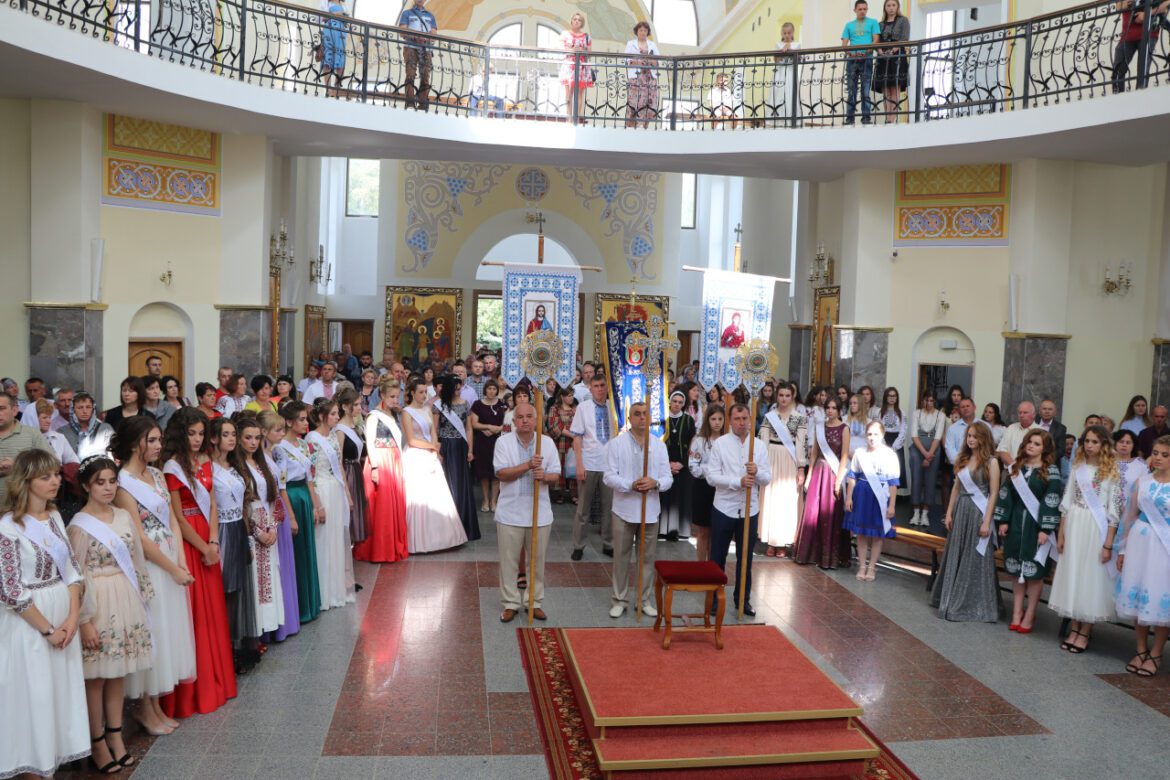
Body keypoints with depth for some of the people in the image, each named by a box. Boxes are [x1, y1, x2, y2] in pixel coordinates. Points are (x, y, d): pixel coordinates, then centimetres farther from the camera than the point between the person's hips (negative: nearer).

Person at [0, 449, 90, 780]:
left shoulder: (55, 517, 6)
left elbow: (71, 570, 7)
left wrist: (72, 618, -5)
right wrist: (47, 629, -11)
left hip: (64, 616, 6)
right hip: (28, 623, -6)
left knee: (64, 688, 12)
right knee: (34, 695, 4)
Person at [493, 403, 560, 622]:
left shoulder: (547, 443, 1)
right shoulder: (503, 442, -5)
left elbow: (555, 475, 2)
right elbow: (501, 473, -13)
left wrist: (544, 476, -21)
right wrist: (528, 466, -24)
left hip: (540, 512, 2)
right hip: (510, 512, -2)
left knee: (537, 559, 10)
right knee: (509, 560, 5)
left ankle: (535, 602, 24)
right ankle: (511, 603, 19)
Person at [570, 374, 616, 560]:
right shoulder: (583, 407, -3)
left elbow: (617, 436, 4)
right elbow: (577, 438, -4)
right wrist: (579, 465, -10)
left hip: (609, 465, 2)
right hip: (589, 465, -2)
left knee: (609, 507, 10)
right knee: (583, 508, 9)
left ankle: (608, 544, 23)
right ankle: (578, 546, 19)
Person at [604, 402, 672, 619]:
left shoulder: (659, 445, 5)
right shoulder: (616, 444, -5)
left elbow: (668, 477, 2)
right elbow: (609, 477, -10)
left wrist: (655, 483, -20)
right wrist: (631, 485, -24)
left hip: (650, 511, 3)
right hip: (624, 510, -2)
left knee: (647, 557, 11)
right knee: (621, 557, 6)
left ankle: (645, 599, 22)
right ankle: (619, 600, 18)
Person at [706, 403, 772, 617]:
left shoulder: (760, 446, 2)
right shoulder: (720, 444, -6)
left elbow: (768, 478, 0)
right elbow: (711, 477, -12)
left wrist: (757, 472, -22)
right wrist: (738, 481, -23)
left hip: (750, 510, 2)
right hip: (724, 509, -2)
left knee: (746, 557, 12)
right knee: (718, 556, 8)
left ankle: (743, 599, 26)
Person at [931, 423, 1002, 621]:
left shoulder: (991, 462, -8)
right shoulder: (963, 459, 9)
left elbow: (993, 493, -11)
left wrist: (986, 522, -15)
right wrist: (949, 513, 7)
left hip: (978, 512, -6)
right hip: (960, 510, 6)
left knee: (975, 560, 2)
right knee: (955, 558, 13)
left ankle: (976, 606, 13)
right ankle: (953, 601, 25)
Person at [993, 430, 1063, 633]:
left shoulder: (1051, 471, -5)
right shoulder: (1016, 467, 8)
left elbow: (1051, 502, -10)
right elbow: (1005, 494, 9)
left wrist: (1045, 529, -15)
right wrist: (1003, 521, 4)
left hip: (1036, 525, -4)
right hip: (1016, 522, 4)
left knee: (1034, 571, 0)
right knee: (1017, 570, 9)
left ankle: (1029, 615, 9)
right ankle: (1017, 612, 17)